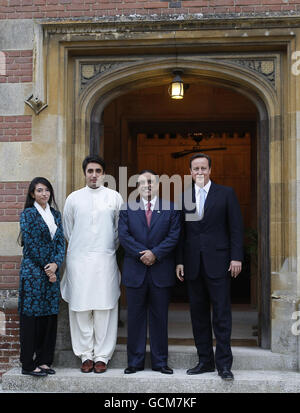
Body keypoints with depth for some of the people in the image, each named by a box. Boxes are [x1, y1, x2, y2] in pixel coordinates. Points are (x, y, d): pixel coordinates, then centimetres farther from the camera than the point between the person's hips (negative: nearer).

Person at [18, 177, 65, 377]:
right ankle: (28, 364, 7)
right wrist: (46, 269, -9)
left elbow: (61, 241, 9)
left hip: (52, 271, 6)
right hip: (33, 271, -6)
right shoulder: (27, 214, -3)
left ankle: (44, 361, 16)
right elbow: (30, 244, -9)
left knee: (50, 315, 6)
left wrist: (55, 264, -8)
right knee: (31, 316, -1)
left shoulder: (56, 214, 14)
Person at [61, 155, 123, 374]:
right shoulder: (74, 198, 9)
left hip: (105, 259, -1)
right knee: (80, 308, 2)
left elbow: (120, 229, 12)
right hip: (79, 259, 1)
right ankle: (86, 355, 12)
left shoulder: (114, 197, 6)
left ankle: (102, 355, 9)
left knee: (104, 308, 0)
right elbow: (68, 230, 16)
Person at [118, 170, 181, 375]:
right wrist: (142, 254, -14)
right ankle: (135, 361, 16)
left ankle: (160, 361, 17)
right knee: (135, 318, 6)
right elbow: (124, 235, -2)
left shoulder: (171, 209, 6)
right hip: (135, 272, 1)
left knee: (160, 317, 6)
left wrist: (155, 253, -15)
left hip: (161, 272, -1)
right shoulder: (127, 209, 9)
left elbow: (174, 236, -3)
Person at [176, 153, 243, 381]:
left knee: (221, 315, -1)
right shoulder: (183, 197, 11)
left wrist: (236, 257, -7)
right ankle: (205, 360, 19)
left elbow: (236, 227, 0)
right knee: (198, 314, 9)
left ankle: (224, 363, 6)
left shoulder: (226, 193, 3)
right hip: (193, 265, 3)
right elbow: (181, 232, 10)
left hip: (218, 263, -3)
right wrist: (179, 261, 5)